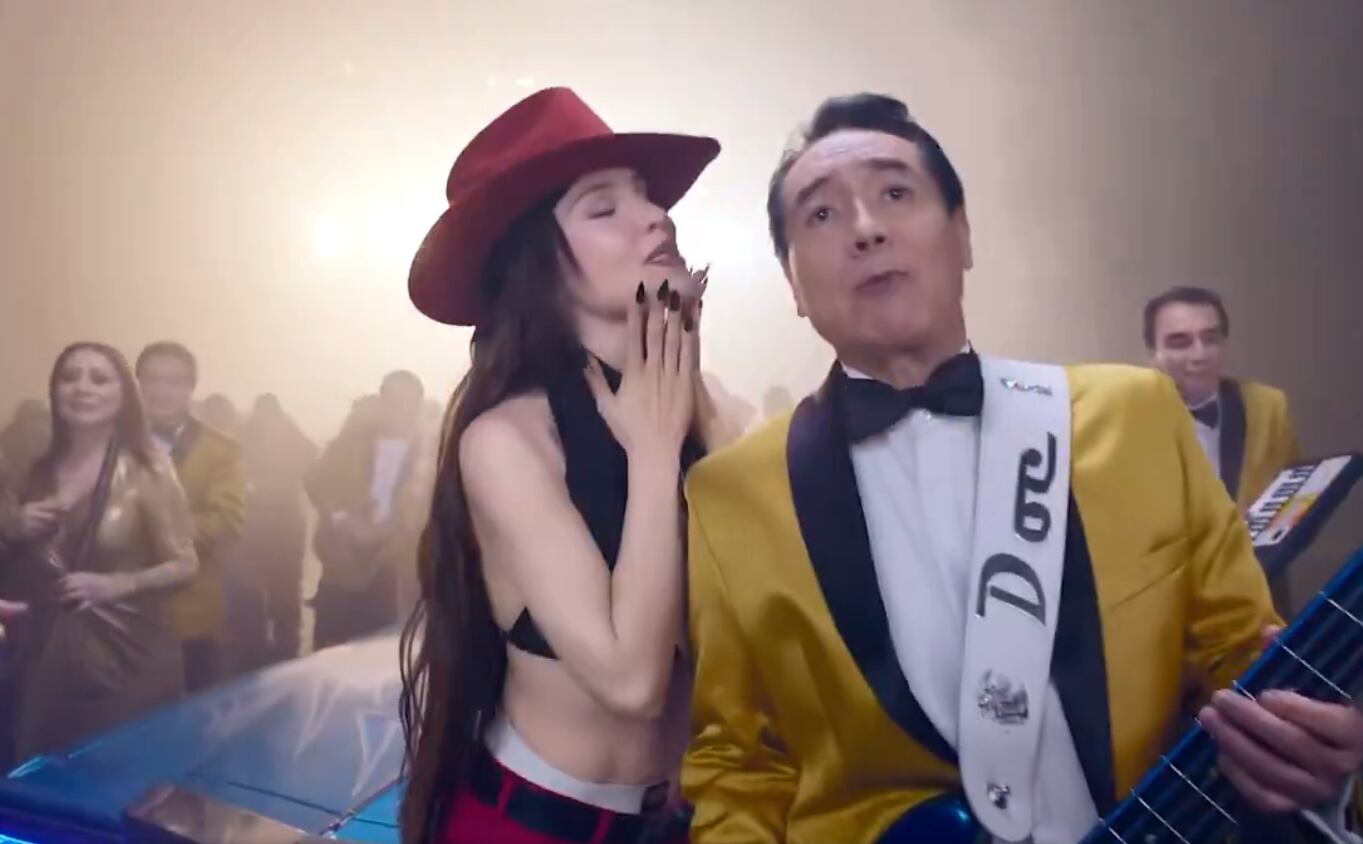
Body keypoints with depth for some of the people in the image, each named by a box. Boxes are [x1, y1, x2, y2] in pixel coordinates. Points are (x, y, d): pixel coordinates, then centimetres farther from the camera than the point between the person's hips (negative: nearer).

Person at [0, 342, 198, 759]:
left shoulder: (146, 470, -8)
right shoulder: (40, 470, 6)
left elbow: (184, 563, -8)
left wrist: (116, 585, -21)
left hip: (128, 657, -4)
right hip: (47, 656, 4)